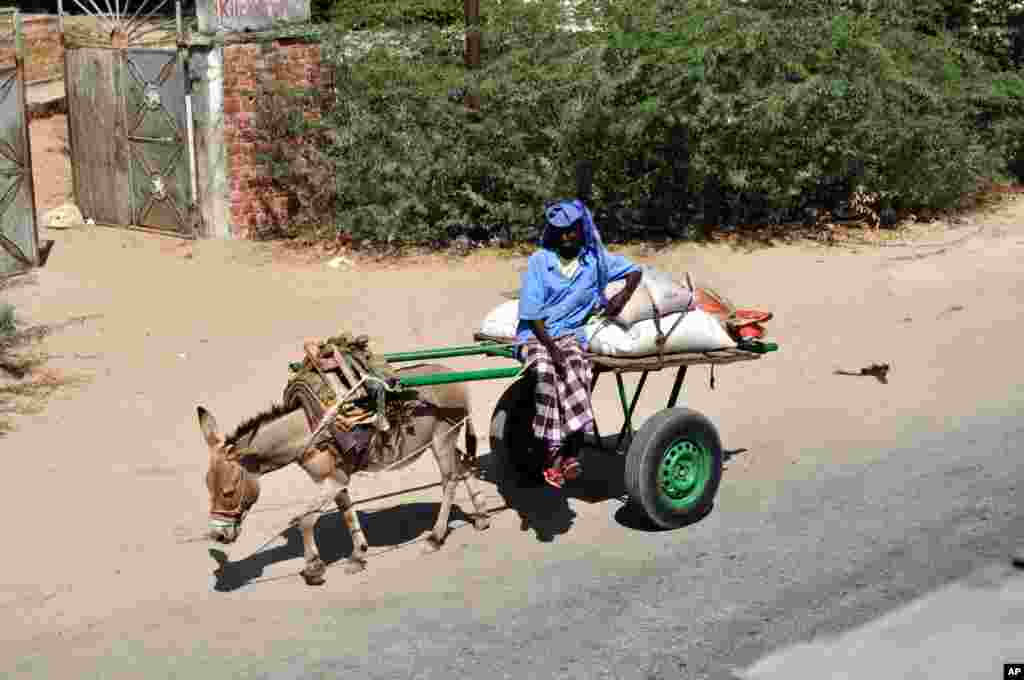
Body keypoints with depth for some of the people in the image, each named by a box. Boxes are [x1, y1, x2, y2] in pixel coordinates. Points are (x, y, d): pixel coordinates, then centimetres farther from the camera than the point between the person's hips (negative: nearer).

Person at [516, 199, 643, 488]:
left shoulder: (595, 258, 5)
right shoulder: (539, 261, -3)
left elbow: (634, 271, 16)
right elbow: (532, 314, -6)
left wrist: (623, 296, -4)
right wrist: (551, 346, -19)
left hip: (571, 333, 2)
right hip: (535, 334, -2)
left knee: (577, 368, -32)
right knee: (546, 372, -33)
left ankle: (571, 452, -33)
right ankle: (552, 455, -31)